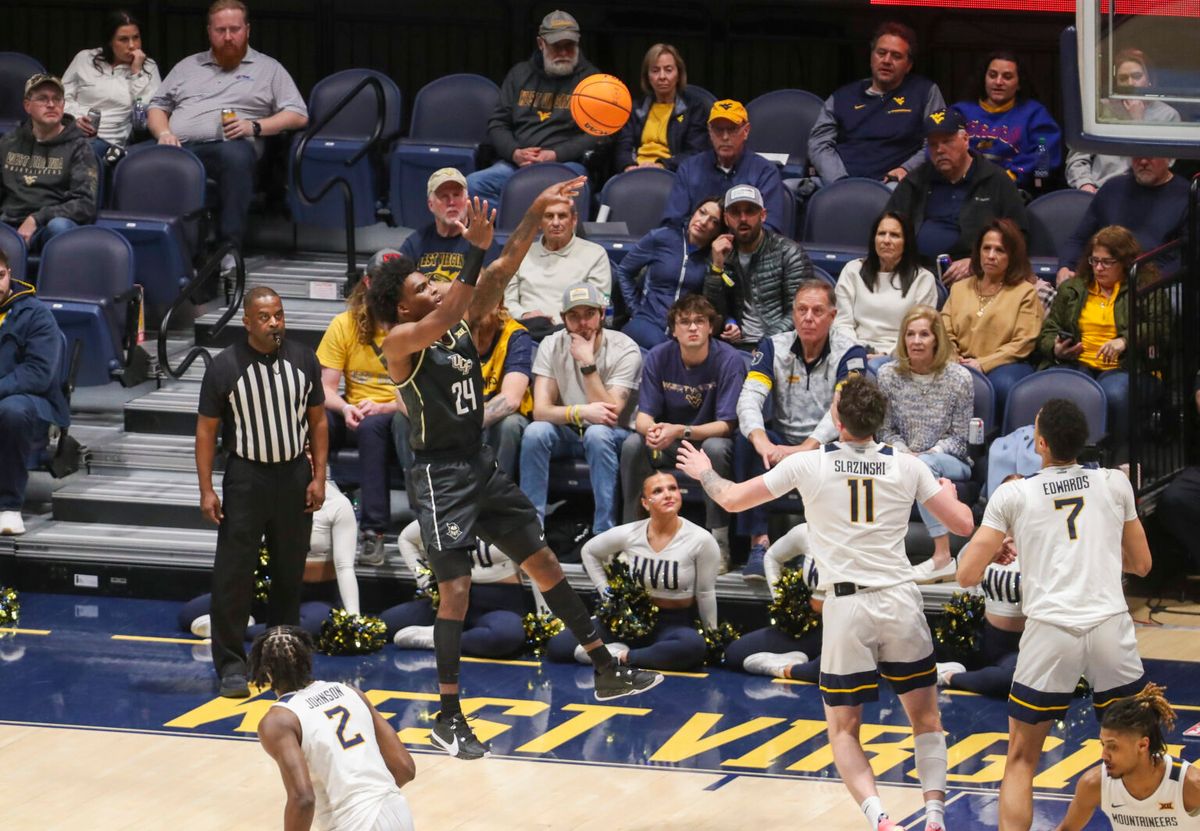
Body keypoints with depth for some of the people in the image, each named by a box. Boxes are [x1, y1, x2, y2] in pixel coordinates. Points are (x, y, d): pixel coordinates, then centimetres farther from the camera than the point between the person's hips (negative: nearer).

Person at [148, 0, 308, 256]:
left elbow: (298, 115, 11)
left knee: (237, 154, -43)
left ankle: (228, 246, -42)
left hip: (227, 146, -2)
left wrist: (255, 127, -5)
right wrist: (164, 133, 4)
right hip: (180, 147, 2)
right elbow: (157, 107, 28)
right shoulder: (188, 66, 30)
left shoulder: (268, 68, 20)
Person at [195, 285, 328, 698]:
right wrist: (206, 490, -8)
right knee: (233, 575, -5)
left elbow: (317, 420, 8)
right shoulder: (225, 367, -8)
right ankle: (231, 664, 1)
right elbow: (206, 429, -3)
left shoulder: (303, 359, 1)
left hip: (294, 475, 3)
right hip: (246, 476, -3)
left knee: (290, 573, 10)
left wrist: (318, 477, 2)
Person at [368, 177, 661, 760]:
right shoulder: (401, 340, -14)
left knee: (545, 564, 13)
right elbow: (442, 320, -34)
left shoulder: (461, 323, 6)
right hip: (440, 476, -8)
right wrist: (474, 253, -39)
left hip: (481, 466, 8)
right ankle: (448, 718, -2)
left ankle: (606, 672, 23)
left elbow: (504, 272, 4)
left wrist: (536, 212, -6)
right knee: (455, 591, -10)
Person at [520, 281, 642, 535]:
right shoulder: (552, 346, -7)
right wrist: (580, 412, -36)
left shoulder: (625, 350, -16)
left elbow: (610, 415, -25)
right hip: (569, 435, 3)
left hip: (614, 437, -3)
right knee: (535, 432, -28)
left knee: (597, 433, -37)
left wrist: (587, 363, -30)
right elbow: (540, 410, -17)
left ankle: (604, 533, -34)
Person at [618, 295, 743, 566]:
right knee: (633, 445, -26)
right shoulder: (658, 357, -9)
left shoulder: (728, 359, -18)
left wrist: (680, 431, -36)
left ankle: (719, 542, -31)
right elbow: (643, 416, -9)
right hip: (669, 444, 3)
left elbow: (727, 424, -21)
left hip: (711, 438, -3)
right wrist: (650, 429, -36)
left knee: (716, 448, -37)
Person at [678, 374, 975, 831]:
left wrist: (705, 473, 28)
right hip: (901, 602, 1)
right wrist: (950, 492, 28)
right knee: (926, 718, 18)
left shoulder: (808, 464, -2)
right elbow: (963, 524, 5)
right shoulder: (907, 467, 1)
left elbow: (732, 499, 6)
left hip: (846, 606, -1)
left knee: (844, 730, 9)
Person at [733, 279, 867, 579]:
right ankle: (759, 543, -31)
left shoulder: (849, 353, -5)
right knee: (746, 441, -28)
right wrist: (761, 442, -33)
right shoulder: (773, 348, 3)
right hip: (782, 443, 2)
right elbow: (749, 397, -12)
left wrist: (806, 448, -34)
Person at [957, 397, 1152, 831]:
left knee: (1021, 760, 14)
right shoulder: (1116, 484, 11)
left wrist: (991, 553, 25)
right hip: (1112, 629, 1)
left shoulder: (1012, 495, 5)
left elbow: (968, 576, 4)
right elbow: (1141, 564, 20)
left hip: (1049, 632, -1)